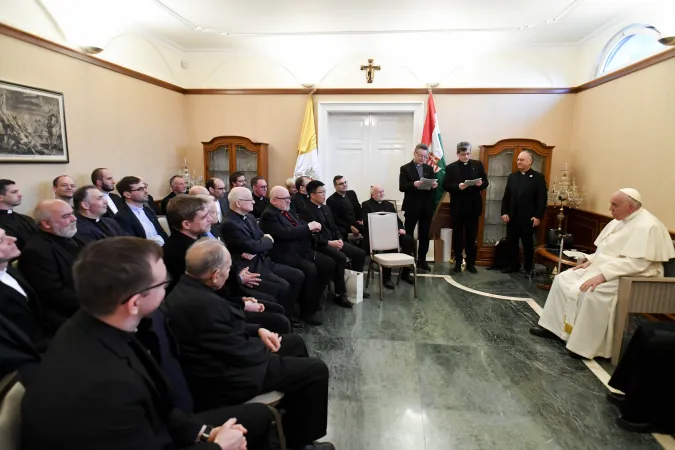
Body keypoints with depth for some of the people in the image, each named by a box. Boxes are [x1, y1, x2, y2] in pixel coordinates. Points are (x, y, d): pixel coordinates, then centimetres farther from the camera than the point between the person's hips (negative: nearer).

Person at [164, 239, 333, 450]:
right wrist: (266, 345, -4)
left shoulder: (185, 289, -2)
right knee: (316, 370, -5)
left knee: (295, 342, 19)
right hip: (225, 379, -10)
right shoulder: (203, 304, -33)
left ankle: (295, 417, 36)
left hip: (219, 359, 10)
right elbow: (242, 353, -24)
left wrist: (258, 330, 0)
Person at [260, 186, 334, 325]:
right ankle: (307, 310, -12)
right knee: (310, 269, -30)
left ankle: (313, 300, 9)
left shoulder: (287, 211, 17)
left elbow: (300, 227, 20)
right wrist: (308, 227, -16)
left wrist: (312, 227, -3)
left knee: (329, 264, -3)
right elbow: (285, 234, -23)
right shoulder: (269, 215, -11)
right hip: (286, 255, -9)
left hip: (302, 250, 9)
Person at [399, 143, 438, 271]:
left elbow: (433, 186, 11)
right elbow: (402, 187, -10)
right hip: (412, 207, -4)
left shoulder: (429, 168, 13)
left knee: (425, 235, 9)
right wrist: (414, 184, -27)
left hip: (427, 207, 5)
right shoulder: (405, 168, -1)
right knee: (408, 234, 4)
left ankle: (422, 260, 19)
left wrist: (435, 185, -12)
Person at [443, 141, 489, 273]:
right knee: (457, 235, 8)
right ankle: (458, 261, 20)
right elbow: (445, 186, -5)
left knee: (472, 236, 9)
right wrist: (458, 186, -21)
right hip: (457, 207, -1)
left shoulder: (478, 164, 5)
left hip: (473, 206, 2)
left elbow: (486, 182, 6)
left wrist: (481, 183, -16)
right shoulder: (450, 167, 0)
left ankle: (470, 262, 19)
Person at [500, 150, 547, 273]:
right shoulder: (512, 176, 10)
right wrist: (504, 212, -1)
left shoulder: (538, 177, -3)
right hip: (511, 217, 4)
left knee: (528, 244, 7)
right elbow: (506, 197, 8)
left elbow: (542, 199, -7)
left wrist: (538, 216, -13)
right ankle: (513, 265, 24)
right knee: (511, 243, 10)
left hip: (528, 218, -4)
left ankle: (529, 268, 20)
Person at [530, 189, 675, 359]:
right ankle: (553, 326, 6)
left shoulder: (647, 226, -19)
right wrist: (590, 261, 5)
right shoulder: (619, 220, 11)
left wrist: (603, 275, -31)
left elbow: (637, 262, -27)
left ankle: (585, 346, -19)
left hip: (630, 277, -10)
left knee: (590, 292, -34)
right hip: (603, 269, 10)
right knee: (563, 279, 2)